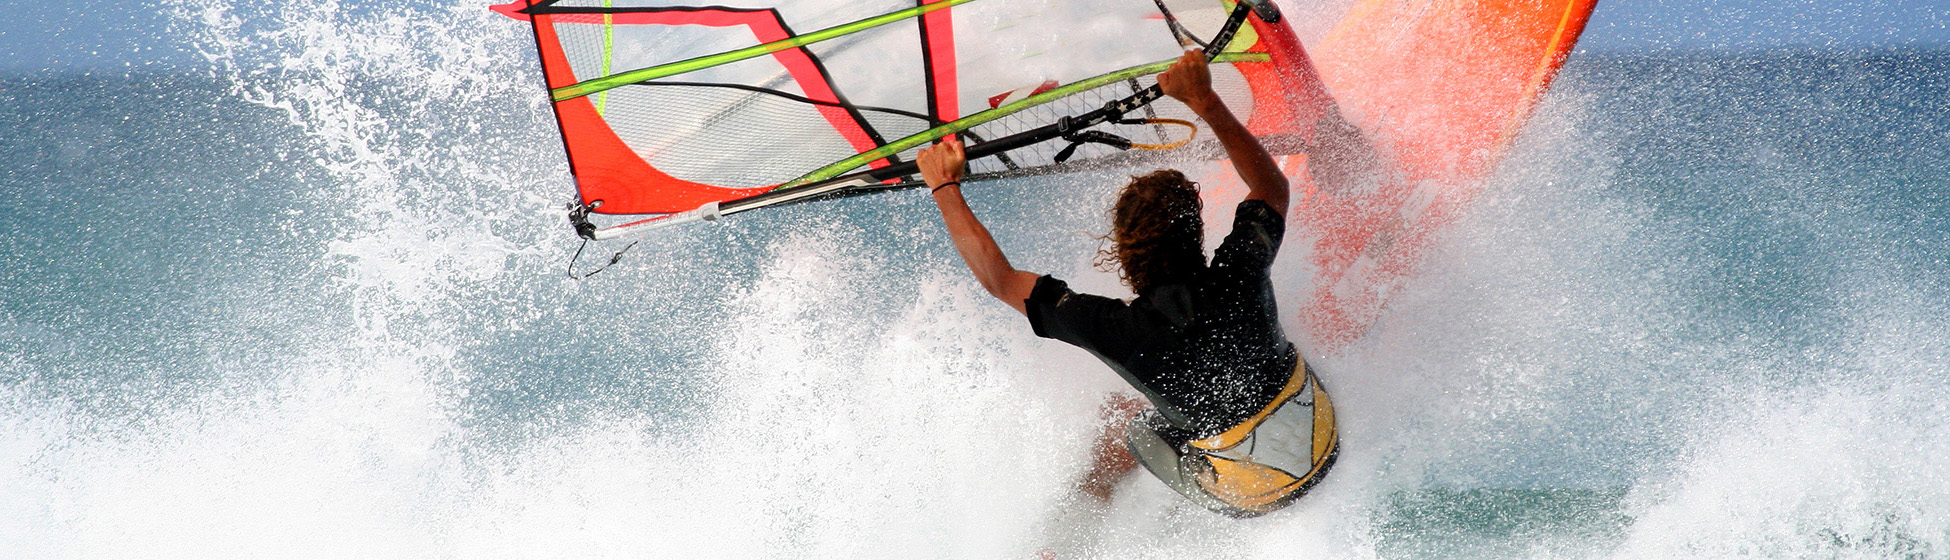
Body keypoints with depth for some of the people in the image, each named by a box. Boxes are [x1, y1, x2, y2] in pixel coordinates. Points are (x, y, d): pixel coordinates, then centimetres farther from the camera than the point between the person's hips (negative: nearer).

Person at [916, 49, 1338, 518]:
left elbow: (998, 278, -17)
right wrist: (1204, 100, -3)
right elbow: (1273, 187, -3)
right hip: (1323, 446, 2)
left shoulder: (1121, 331, -29)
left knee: (1123, 427, 26)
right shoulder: (1239, 278, -25)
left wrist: (945, 187, -7)